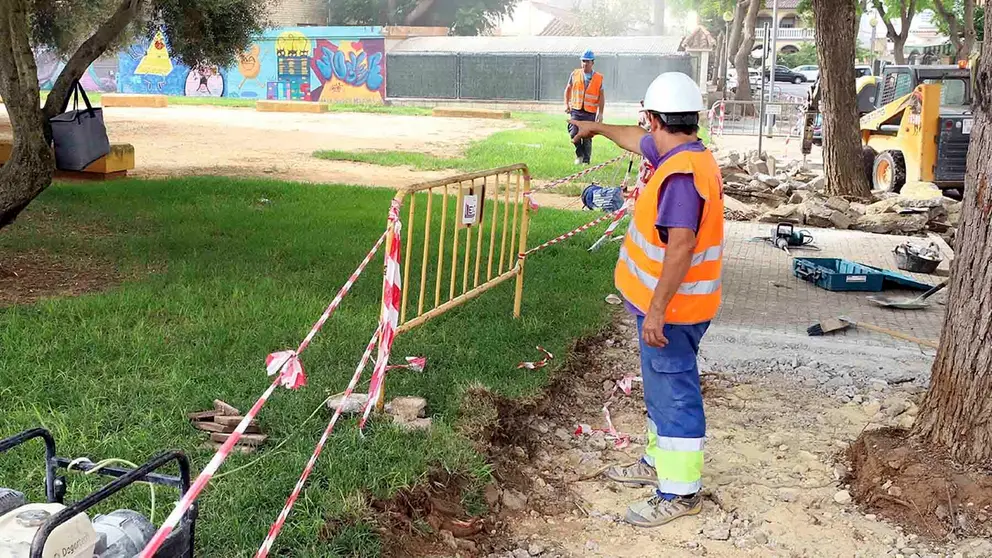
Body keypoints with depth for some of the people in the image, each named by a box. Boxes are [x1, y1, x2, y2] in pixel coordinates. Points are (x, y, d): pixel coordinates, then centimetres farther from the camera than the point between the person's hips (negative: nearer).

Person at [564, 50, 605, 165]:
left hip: (590, 112, -1)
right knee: (574, 133, -13)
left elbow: (601, 96, 4)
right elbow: (568, 89, 16)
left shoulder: (598, 78, 1)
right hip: (576, 110, 1)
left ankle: (586, 160, 17)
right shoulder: (575, 74, 5)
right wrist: (567, 104, 6)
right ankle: (579, 154, 11)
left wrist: (600, 113, -1)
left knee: (587, 137, 2)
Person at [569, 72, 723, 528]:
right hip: (668, 303, 10)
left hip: (671, 308, -10)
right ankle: (660, 462, 38)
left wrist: (656, 310, -29)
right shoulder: (682, 154, 7)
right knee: (662, 387, 22)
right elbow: (638, 141, 27)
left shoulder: (682, 174, -25)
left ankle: (680, 492, 11)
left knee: (673, 392, -1)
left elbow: (681, 246, -31)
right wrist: (598, 128, 42)